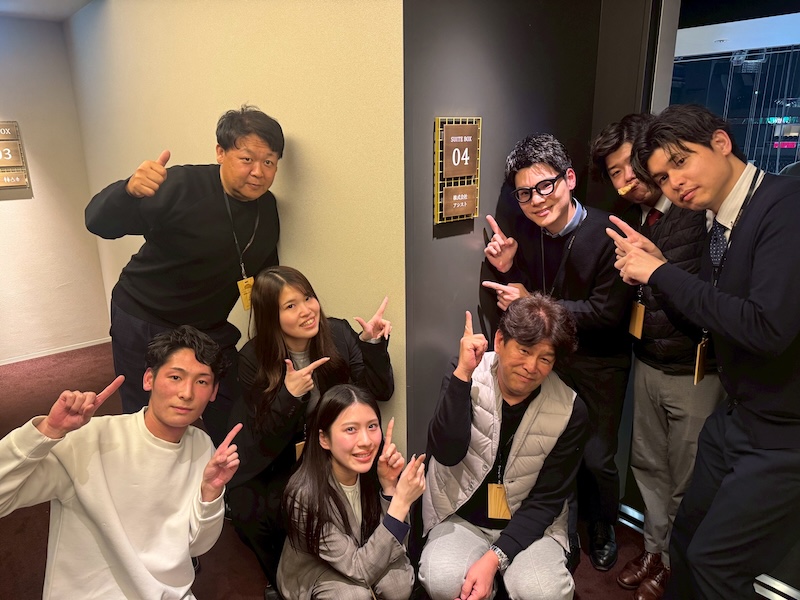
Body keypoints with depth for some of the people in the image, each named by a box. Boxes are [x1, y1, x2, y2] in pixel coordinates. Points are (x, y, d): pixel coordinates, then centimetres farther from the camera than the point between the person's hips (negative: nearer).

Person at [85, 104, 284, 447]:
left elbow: (266, 269, 12)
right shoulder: (182, 187, -20)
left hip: (209, 330, 5)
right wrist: (130, 190, -46)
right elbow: (99, 222, -25)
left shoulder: (267, 207, -1)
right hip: (143, 326, -4)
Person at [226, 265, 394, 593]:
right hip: (281, 459, 0)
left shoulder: (337, 332, -10)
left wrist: (373, 344, -25)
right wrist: (290, 394, -31)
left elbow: (381, 392, -9)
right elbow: (268, 439, -13)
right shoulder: (253, 358, -14)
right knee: (251, 513, -21)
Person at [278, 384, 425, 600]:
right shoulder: (305, 495, -31)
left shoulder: (372, 468, -19)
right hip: (313, 573, -3)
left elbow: (388, 545, -15)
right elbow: (359, 570, -28)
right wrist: (401, 502, -37)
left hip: (364, 555, 4)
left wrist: (389, 486, -29)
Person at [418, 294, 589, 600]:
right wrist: (462, 374, -32)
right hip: (461, 517, 1)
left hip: (527, 524, 0)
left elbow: (546, 501, -9)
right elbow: (447, 454, -25)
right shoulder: (469, 376, -13)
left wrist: (495, 557, -20)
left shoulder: (570, 412, -13)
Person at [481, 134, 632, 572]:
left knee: (597, 459, 10)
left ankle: (603, 533, 40)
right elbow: (516, 304, 2)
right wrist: (505, 269, -17)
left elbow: (607, 313, -23)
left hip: (600, 365, -3)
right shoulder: (528, 239, -4)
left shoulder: (608, 234, -21)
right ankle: (565, 540, 35)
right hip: (549, 359, 4)